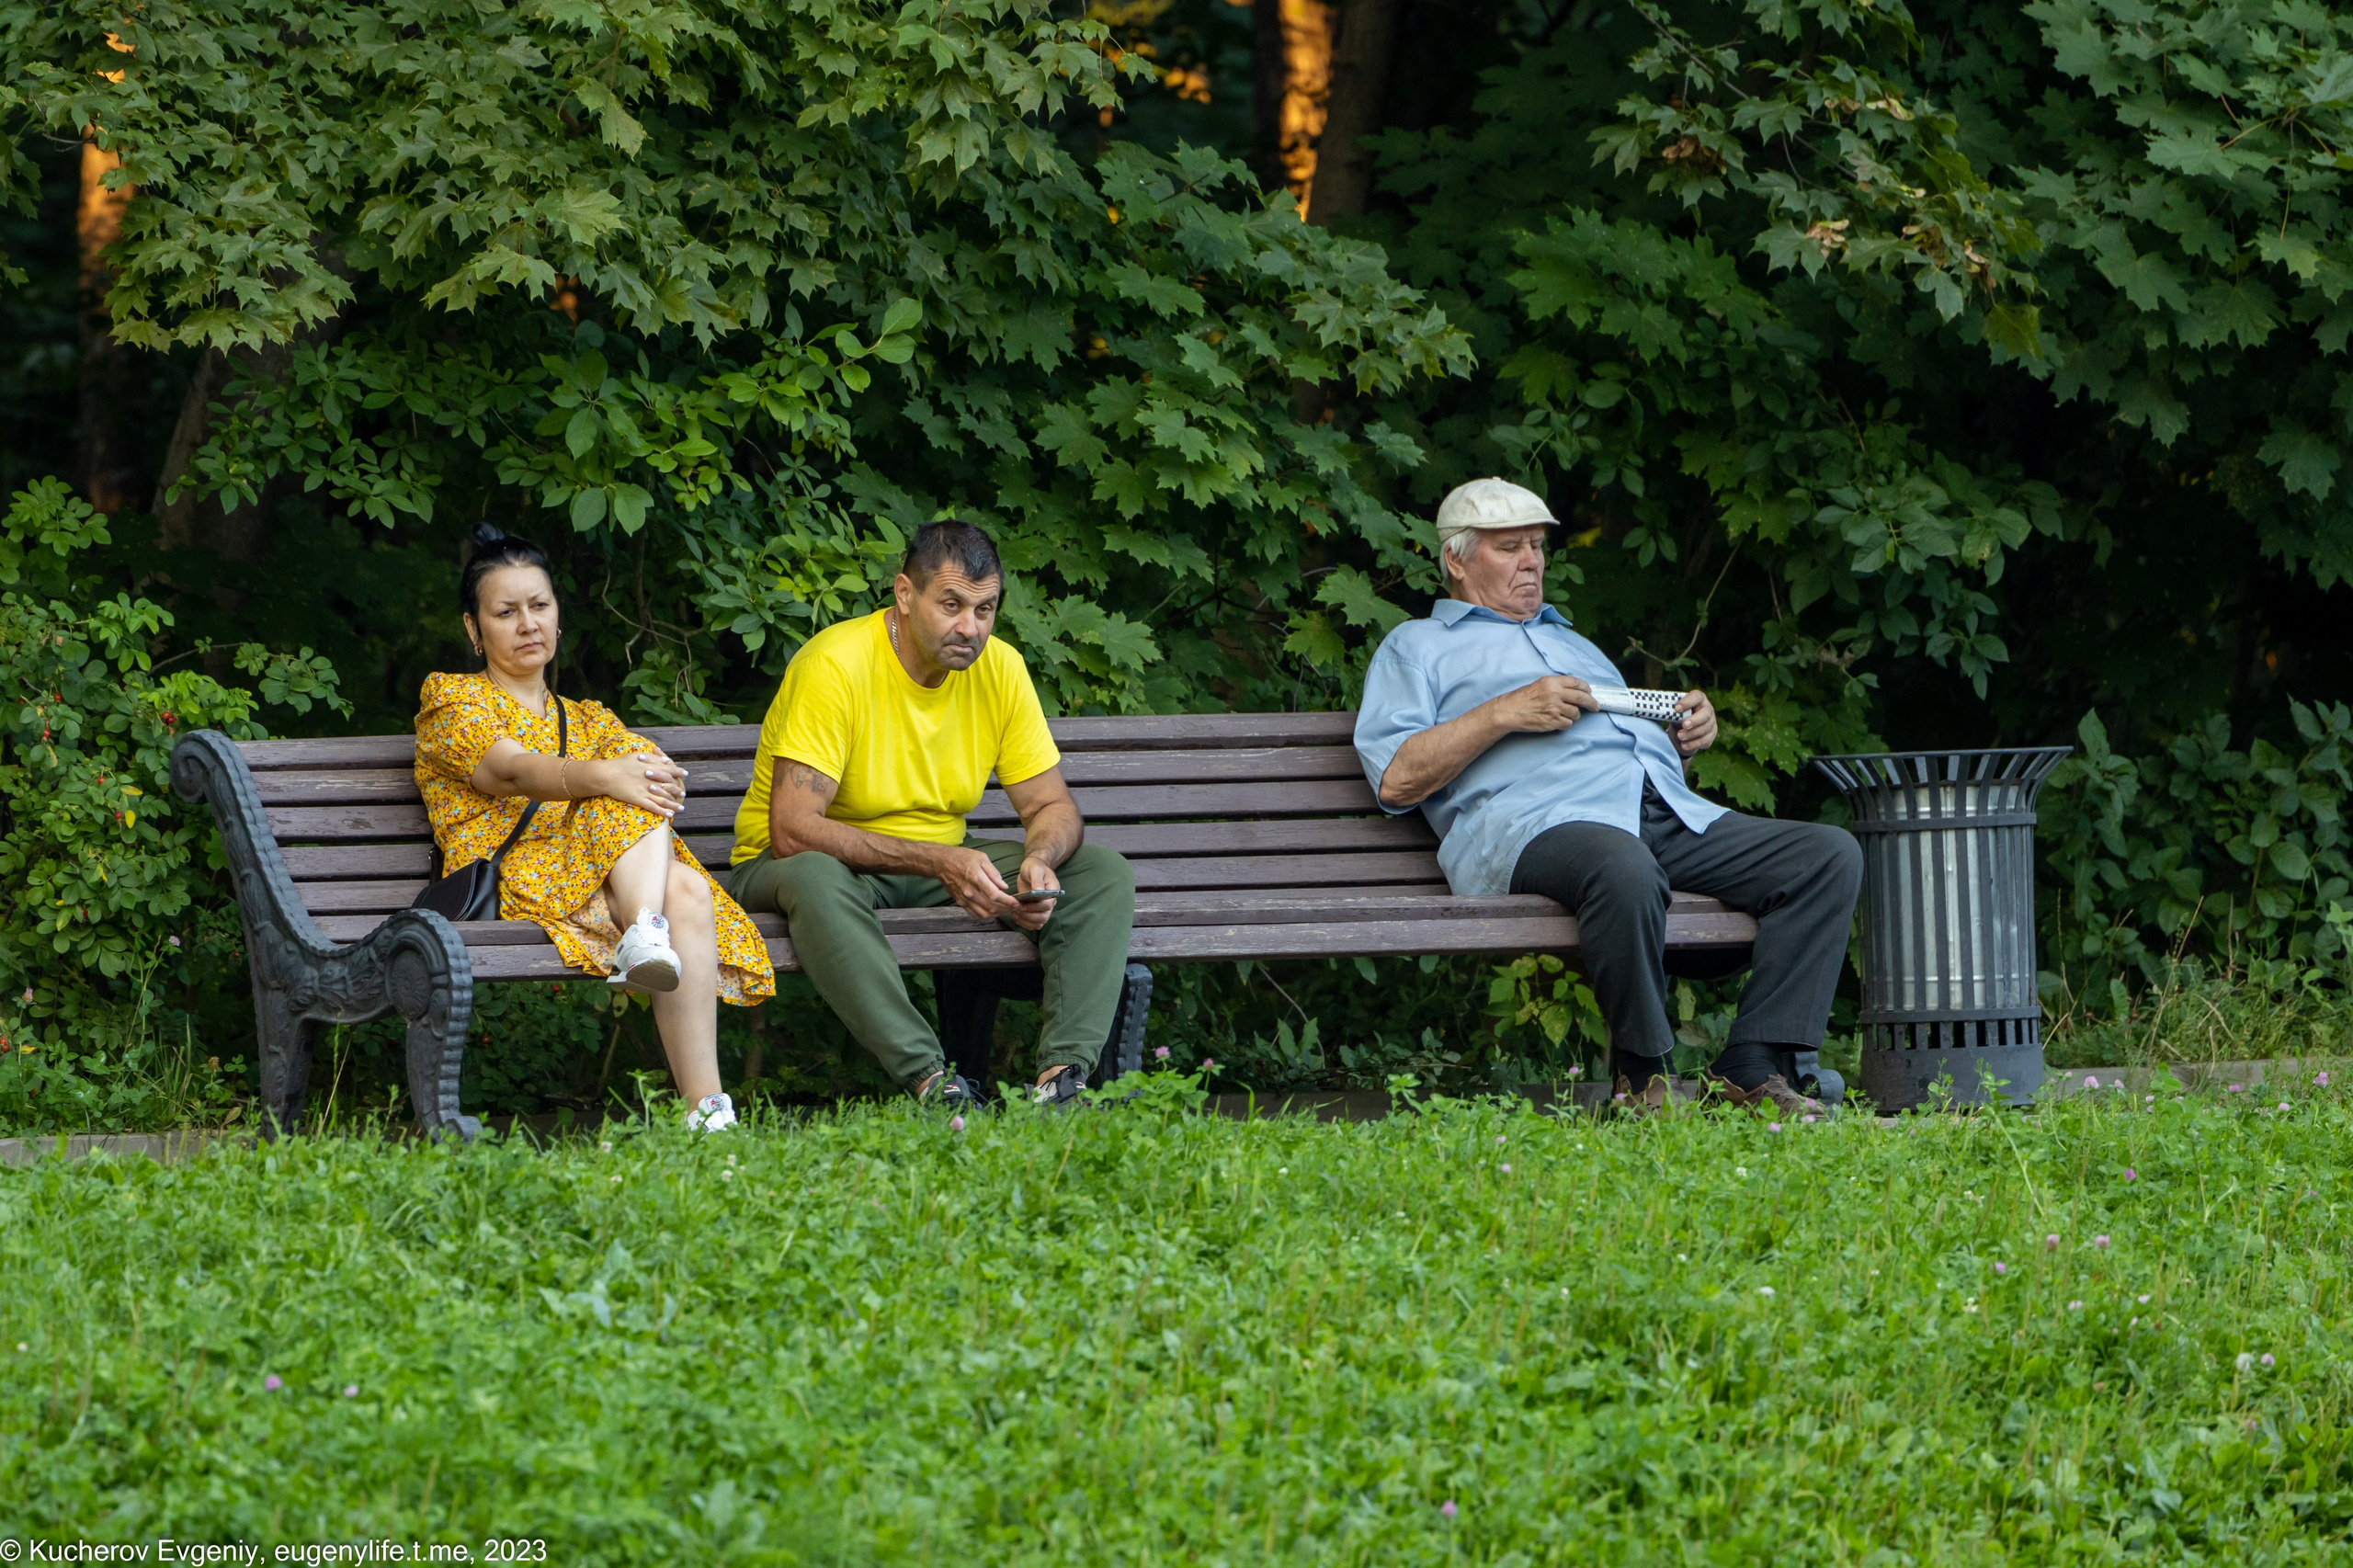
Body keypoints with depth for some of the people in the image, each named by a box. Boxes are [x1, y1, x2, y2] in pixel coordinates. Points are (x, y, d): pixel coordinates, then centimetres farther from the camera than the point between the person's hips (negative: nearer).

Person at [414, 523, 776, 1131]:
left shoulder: (589, 721, 31)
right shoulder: (449, 697, 14)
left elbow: (649, 772, 9)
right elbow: (509, 770, -8)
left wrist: (660, 780, -19)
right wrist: (606, 776, -28)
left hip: (598, 876, 4)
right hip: (506, 879, -4)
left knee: (688, 890, -31)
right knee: (633, 797, -26)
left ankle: (705, 1106, -45)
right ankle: (645, 932, -51)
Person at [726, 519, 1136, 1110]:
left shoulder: (1000, 669, -5)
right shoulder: (836, 665, -23)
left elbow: (1051, 807, 2)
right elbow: (792, 829, -30)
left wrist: (1041, 861, -24)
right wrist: (938, 862, -37)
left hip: (942, 860, 6)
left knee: (1106, 875, -12)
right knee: (815, 878, -42)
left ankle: (1064, 1072, -30)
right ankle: (931, 1080, -48)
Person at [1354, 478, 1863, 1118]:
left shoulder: (1574, 644, 40)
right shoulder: (1418, 647, 20)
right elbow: (1395, 779, 3)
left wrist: (1685, 736, 14)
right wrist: (1504, 712, -5)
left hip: (1672, 815, 7)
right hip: (1539, 821, -7)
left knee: (1829, 855, -14)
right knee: (1624, 871, -43)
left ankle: (1754, 1068, -21)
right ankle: (1643, 1078, -25)